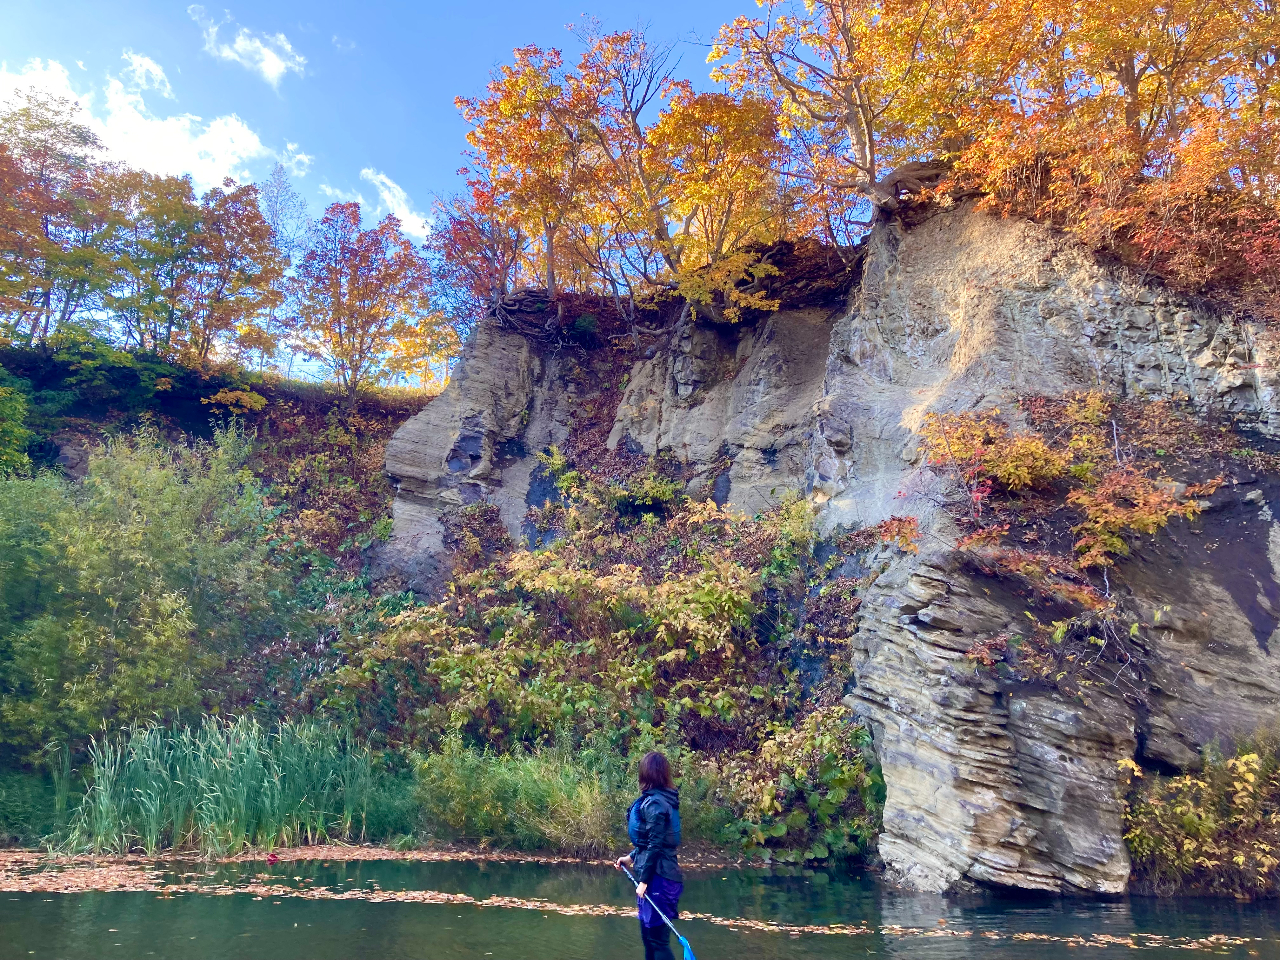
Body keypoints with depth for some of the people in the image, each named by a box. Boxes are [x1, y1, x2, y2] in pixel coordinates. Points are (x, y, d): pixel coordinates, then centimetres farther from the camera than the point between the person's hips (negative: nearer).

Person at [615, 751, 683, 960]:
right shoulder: (661, 798, 11)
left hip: (657, 878, -10)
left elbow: (655, 846, -19)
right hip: (657, 876, 10)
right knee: (649, 935, 17)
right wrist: (631, 857, 21)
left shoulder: (654, 803, -18)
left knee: (658, 939, -4)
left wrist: (644, 880, -16)